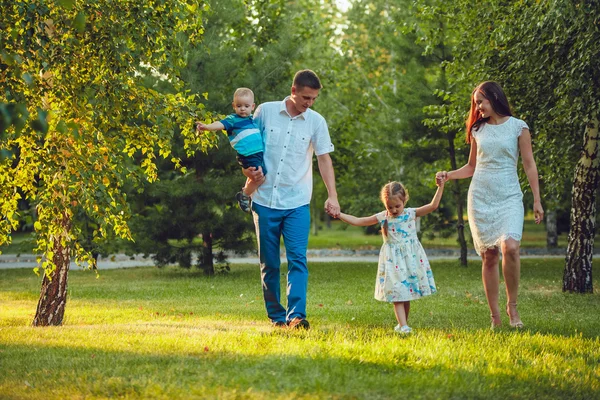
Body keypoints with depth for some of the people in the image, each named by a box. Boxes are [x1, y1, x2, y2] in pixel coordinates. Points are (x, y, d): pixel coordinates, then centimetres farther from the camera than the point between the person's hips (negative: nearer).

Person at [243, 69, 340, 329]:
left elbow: (324, 159, 2)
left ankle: (296, 315, -19)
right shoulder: (265, 111, 1)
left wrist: (332, 196, -7)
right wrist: (248, 169, -9)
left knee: (298, 259, -13)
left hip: (297, 203, 0)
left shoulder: (316, 122, 2)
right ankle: (276, 316, 16)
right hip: (265, 200, 1)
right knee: (268, 263, 6)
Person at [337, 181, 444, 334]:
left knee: (408, 293, 8)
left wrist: (440, 187, -16)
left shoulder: (411, 214, -1)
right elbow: (357, 221, 1)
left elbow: (433, 206, -7)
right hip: (393, 260, -1)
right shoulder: (382, 217, 0)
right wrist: (339, 215, -7)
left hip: (411, 258, 1)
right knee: (397, 293, -8)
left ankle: (402, 324, 21)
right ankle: (403, 325, -12)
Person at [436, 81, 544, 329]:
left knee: (510, 247, -25)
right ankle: (495, 317, 5)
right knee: (488, 256, 0)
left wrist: (537, 200, -2)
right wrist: (448, 175, 3)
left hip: (509, 197, -3)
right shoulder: (478, 130, 12)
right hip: (480, 197, 3)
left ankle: (512, 304, -9)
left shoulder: (518, 127, 2)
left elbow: (529, 165, 2)